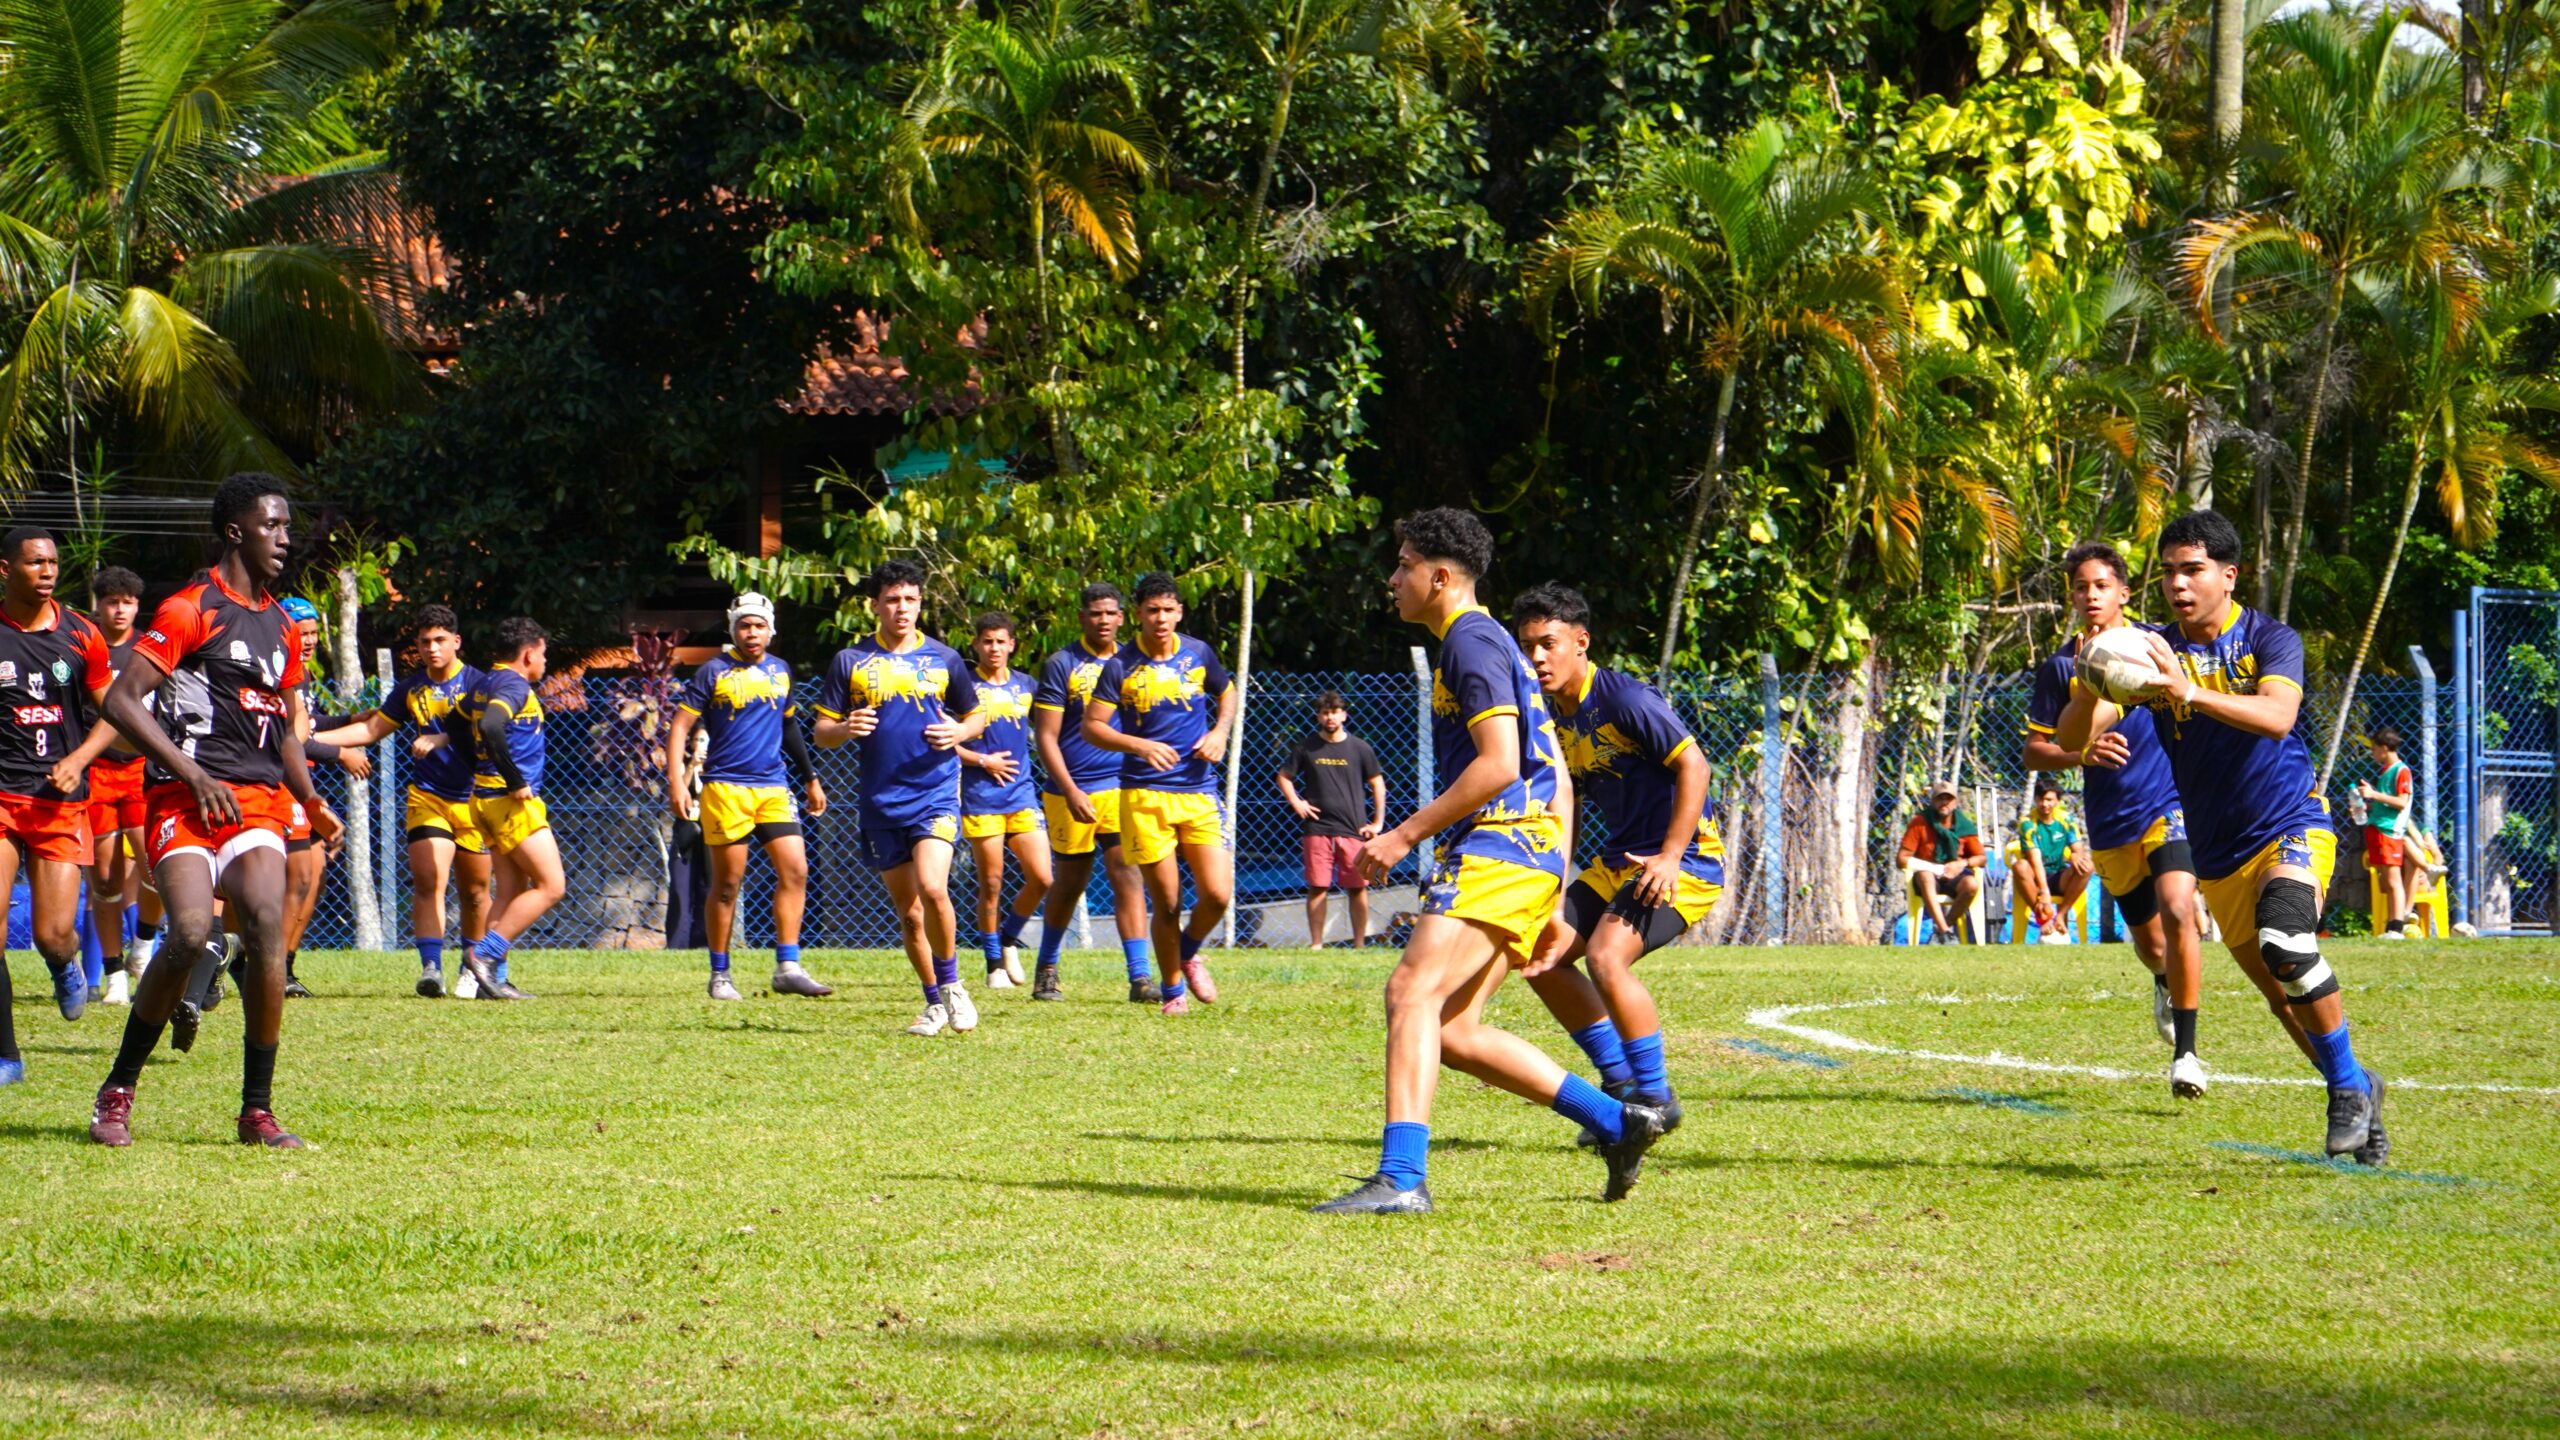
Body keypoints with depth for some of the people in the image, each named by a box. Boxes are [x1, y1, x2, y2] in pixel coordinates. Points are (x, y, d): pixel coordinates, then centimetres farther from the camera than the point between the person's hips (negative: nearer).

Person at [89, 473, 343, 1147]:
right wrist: (194, 775, -14)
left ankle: (258, 1110, -12)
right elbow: (121, 700, -9)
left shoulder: (281, 626, 20)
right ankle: (117, 1092, -2)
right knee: (190, 933, -22)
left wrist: (311, 800, 14)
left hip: (259, 799, 6)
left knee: (268, 927, -18)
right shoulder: (189, 609, -3)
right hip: (183, 799, -5)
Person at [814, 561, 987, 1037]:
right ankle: (935, 1003, 20)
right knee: (907, 909, 6)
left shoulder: (943, 659, 6)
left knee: (932, 887, -22)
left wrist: (958, 733, -8)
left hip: (935, 794, -2)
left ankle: (951, 984, -3)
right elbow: (822, 731, 7)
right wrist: (845, 729, -16)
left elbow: (976, 717, 15)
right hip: (880, 801, 2)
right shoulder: (850, 661, 5)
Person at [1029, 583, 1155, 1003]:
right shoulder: (1062, 665, -3)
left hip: (1122, 788, 2)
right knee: (1070, 884, 9)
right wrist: (1071, 791, -15)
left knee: (1128, 877, -9)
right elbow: (1046, 736, -6)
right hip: (1072, 791, -2)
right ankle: (1046, 970, 29)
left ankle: (1141, 977, -13)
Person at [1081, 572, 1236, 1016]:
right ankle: (1173, 989, 19)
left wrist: (1220, 733, 3)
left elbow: (1227, 694, 23)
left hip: (1199, 792, 2)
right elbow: (1092, 725, -3)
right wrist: (1140, 746, -18)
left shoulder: (1198, 654, 5)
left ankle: (1189, 953, 23)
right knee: (1166, 903, -1)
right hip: (1145, 795, -2)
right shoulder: (1120, 666, -4)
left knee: (1217, 894, -8)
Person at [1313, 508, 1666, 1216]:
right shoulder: (1487, 641, 25)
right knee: (1451, 1030, 8)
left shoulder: (1472, 641, -8)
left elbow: (1499, 762, -19)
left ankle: (1400, 1179, -31)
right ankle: (1616, 1120, 11)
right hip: (1531, 857, 11)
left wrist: (1406, 834, -17)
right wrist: (1555, 887, 26)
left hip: (1498, 847, -11)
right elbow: (1552, 769, 27)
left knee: (1412, 992, -20)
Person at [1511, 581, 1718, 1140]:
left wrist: (1669, 858, -24)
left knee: (1607, 956, -28)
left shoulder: (1623, 698, -17)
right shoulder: (1555, 713, 8)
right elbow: (1569, 800, 18)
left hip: (1684, 862, -10)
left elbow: (1693, 763, -20)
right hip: (1619, 861, 10)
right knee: (1541, 956, 5)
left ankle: (1655, 1098, -13)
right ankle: (1619, 1083, 15)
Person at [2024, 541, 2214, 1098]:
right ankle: (2165, 982, 55)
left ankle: (2186, 1052, -20)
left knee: (2177, 912, -26)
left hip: (2168, 806, -3)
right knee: (2148, 940, 15)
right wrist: (2082, 753, -17)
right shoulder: (2059, 667, 0)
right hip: (2110, 824, 3)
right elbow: (2034, 750, 2)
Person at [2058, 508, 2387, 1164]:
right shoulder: (2152, 651, 0)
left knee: (2284, 945, -31)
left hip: (2292, 830, -5)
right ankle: (2357, 1090, 31)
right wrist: (2089, 690, -31)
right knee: (2283, 998, 10)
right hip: (2218, 857, 5)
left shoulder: (2271, 640, -9)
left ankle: (2347, 1083, -16)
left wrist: (2191, 692, -45)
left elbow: (2276, 716, -31)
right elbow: (2071, 739, -8)